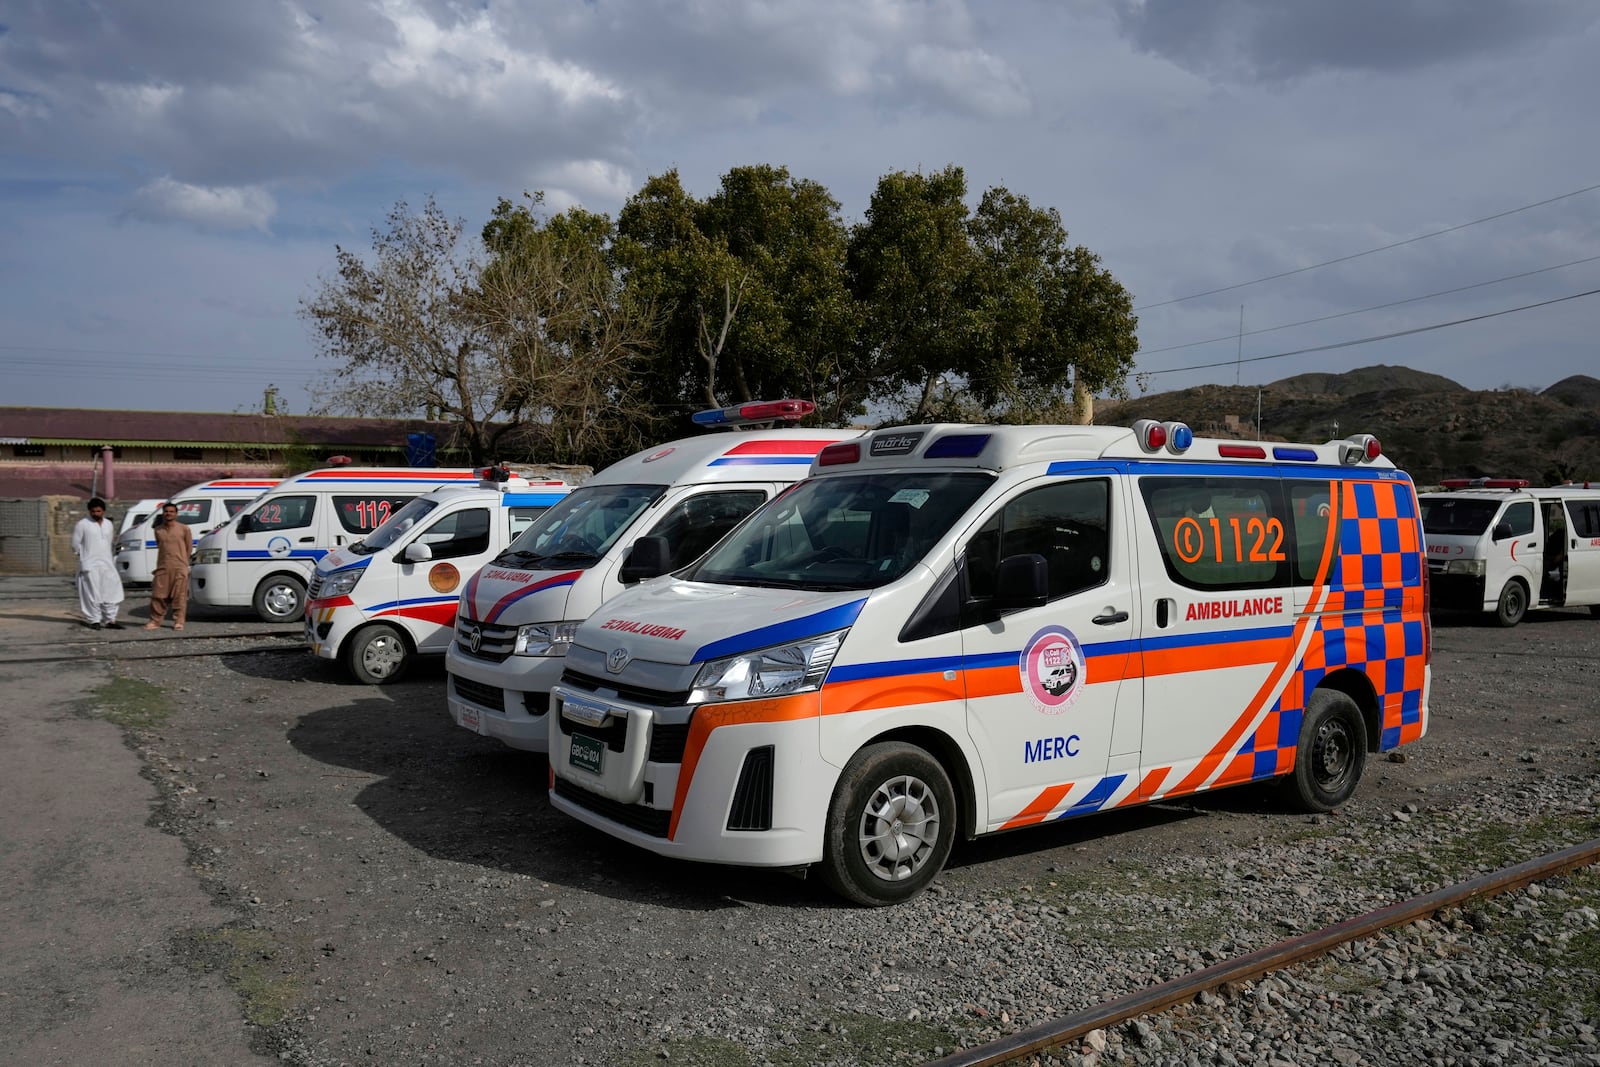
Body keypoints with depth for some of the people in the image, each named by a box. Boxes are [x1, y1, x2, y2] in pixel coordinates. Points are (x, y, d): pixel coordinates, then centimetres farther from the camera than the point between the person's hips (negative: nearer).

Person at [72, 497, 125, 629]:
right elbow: (76, 544, -1)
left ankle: (110, 620, 7)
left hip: (107, 564, 5)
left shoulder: (109, 524, 13)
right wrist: (83, 557, 2)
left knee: (112, 591, 2)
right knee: (92, 593, -5)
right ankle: (94, 620, 1)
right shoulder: (82, 524, -3)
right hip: (90, 565, -5)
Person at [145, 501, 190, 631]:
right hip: (162, 567, 3)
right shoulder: (158, 530, 10)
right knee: (158, 595, 2)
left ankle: (178, 622, 5)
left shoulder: (184, 529, 0)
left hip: (180, 568, -3)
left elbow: (189, 547, 8)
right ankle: (155, 621, 9)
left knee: (179, 596, -2)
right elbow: (159, 546, 21)